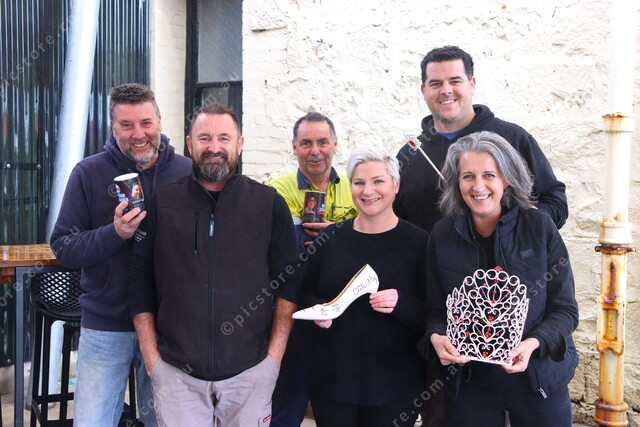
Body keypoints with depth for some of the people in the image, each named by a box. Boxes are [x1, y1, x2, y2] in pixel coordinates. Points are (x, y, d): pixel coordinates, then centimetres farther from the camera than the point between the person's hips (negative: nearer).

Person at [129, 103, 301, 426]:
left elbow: (290, 281, 1)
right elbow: (140, 280, 4)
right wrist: (151, 358, 0)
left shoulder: (270, 205, -1)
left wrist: (275, 355, -3)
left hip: (251, 371, 0)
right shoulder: (162, 204, 1)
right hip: (175, 372, 0)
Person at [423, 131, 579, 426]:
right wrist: (436, 337, -19)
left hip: (538, 377, -1)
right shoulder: (442, 235, -4)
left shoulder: (539, 226, -9)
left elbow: (565, 308, -6)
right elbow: (436, 310, 2)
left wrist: (533, 344, -23)